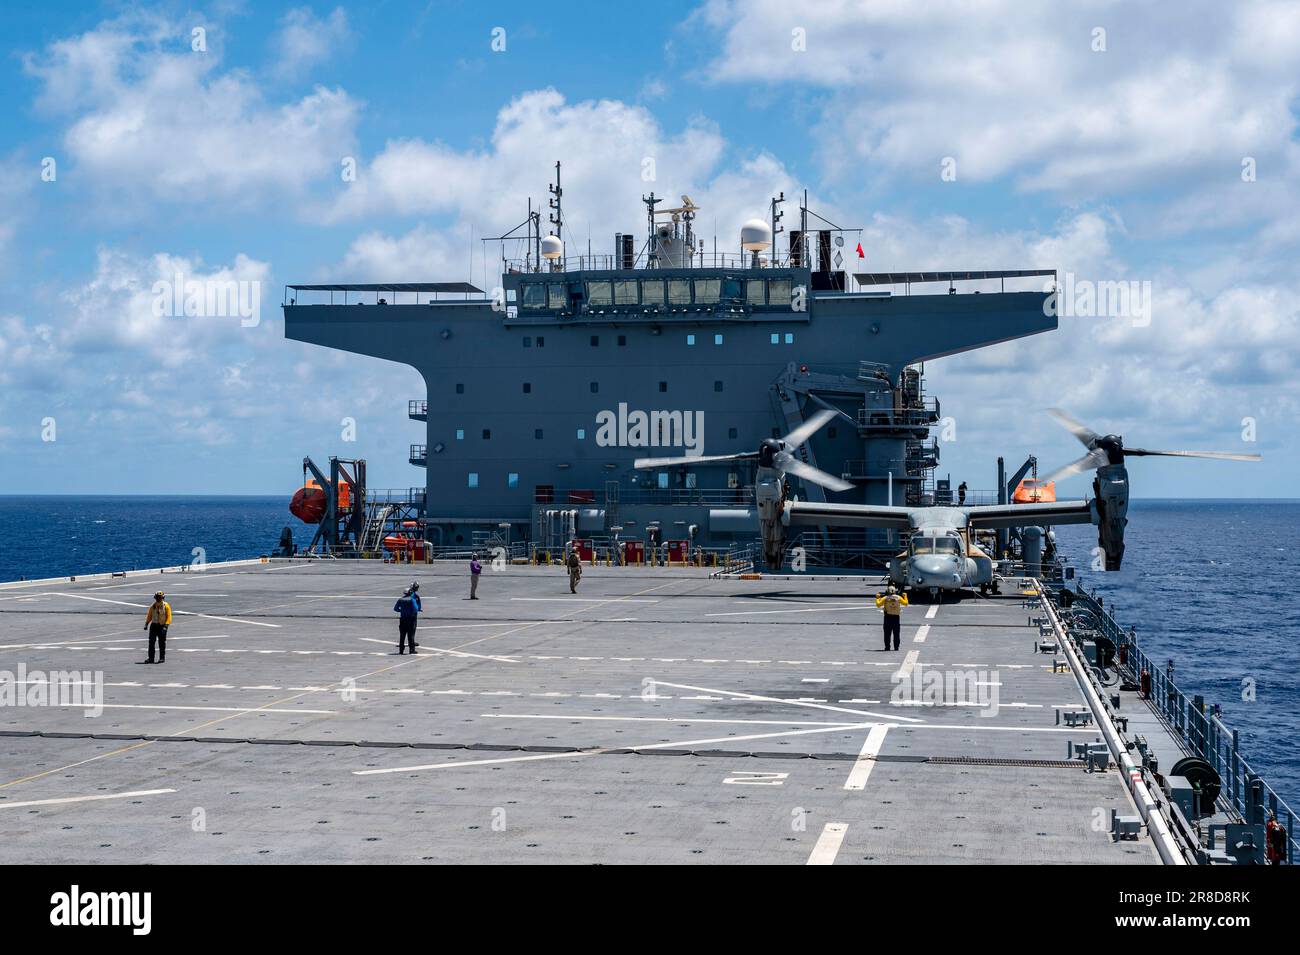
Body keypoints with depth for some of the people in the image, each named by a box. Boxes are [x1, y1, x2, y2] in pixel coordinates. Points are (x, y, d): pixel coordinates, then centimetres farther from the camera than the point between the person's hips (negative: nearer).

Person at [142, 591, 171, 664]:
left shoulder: (166, 606, -4)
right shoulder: (152, 606, 7)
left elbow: (169, 617, -8)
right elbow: (149, 616, 11)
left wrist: (166, 626, -19)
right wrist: (146, 624, -2)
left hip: (162, 626, -3)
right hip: (154, 625, 3)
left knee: (162, 643, 1)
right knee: (151, 642, -2)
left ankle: (162, 658, 9)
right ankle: (151, 658, 1)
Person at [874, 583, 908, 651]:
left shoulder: (885, 598, -6)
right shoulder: (898, 598, -2)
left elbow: (878, 605, -1)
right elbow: (905, 603, 10)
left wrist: (877, 598, 14)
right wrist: (905, 596, 26)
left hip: (888, 617, -1)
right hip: (896, 617, 1)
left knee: (887, 633, 5)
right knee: (896, 634, 7)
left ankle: (887, 647, 2)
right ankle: (896, 647, 6)